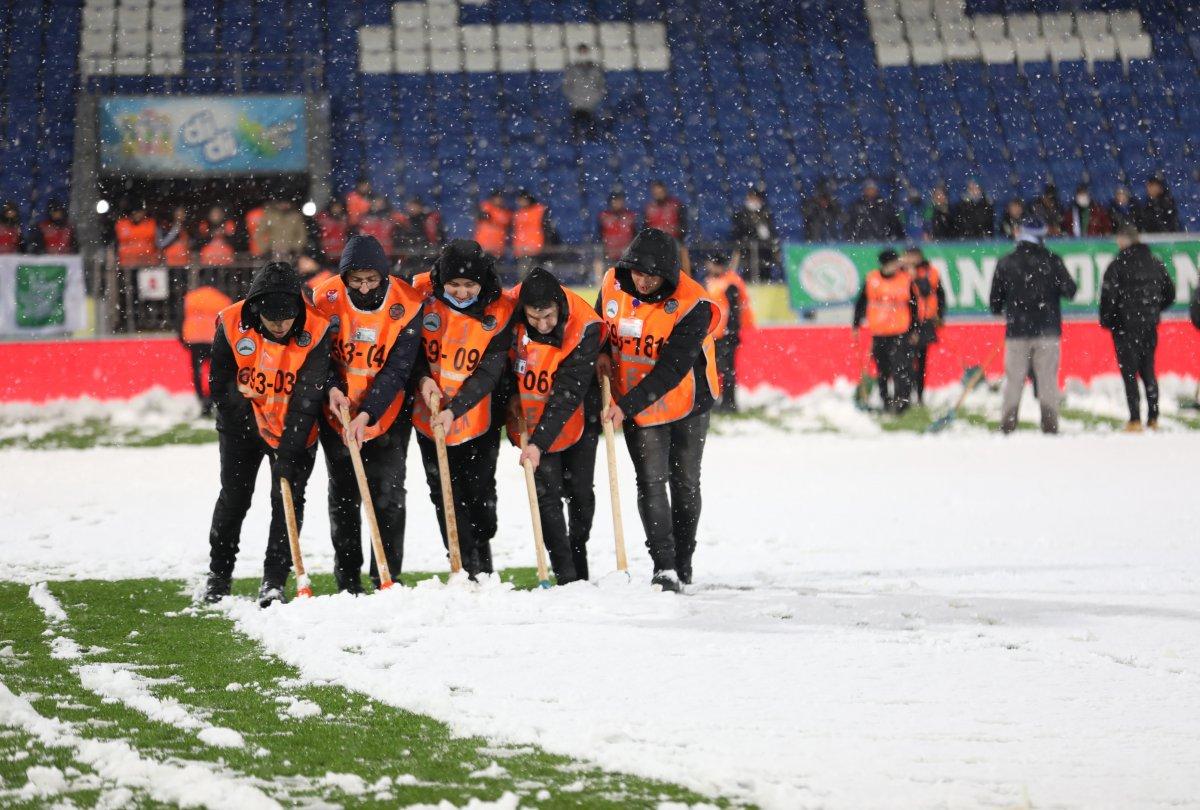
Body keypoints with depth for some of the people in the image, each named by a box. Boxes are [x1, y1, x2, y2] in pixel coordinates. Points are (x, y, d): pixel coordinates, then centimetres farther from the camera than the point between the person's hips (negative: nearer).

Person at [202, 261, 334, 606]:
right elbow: (220, 385, -10)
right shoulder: (232, 325, -22)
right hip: (242, 425, 1)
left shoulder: (316, 331, -24)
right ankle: (218, 575, 24)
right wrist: (249, 423, -12)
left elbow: (308, 397, -23)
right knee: (233, 498, 7)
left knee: (289, 500, -7)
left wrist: (289, 451, -26)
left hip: (294, 431, -1)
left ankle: (273, 583, 0)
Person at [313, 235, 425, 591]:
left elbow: (397, 369, -18)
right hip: (338, 413, 2)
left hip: (388, 413, -2)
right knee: (343, 497, 8)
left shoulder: (407, 305, -18)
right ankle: (347, 581, 17)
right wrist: (331, 387, -20)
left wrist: (366, 415, -27)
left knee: (388, 495, -5)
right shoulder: (327, 299, -13)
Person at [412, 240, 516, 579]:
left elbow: (488, 373, -18)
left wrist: (454, 409, -30)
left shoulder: (500, 312, -15)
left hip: (478, 420, -1)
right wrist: (422, 377, -15)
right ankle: (468, 571, 9)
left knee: (480, 494, 9)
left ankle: (481, 560, 34)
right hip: (430, 417, 1)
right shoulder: (424, 296, -10)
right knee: (445, 497, 1)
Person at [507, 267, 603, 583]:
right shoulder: (511, 316, -20)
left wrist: (540, 442, -35)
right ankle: (565, 575, -4)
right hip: (531, 421, 1)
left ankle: (580, 565, 29)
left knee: (579, 491, 7)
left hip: (577, 419, -1)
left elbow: (567, 394, -30)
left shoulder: (585, 329, -29)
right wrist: (511, 399, -5)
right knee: (547, 492, -8)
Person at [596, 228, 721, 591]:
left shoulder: (693, 305, -26)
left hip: (686, 402, -2)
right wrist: (603, 354, -7)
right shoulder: (613, 283, -10)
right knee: (651, 482, -9)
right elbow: (600, 320, 13)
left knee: (685, 482, 11)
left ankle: (683, 564, 27)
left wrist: (626, 405, -32)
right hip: (635, 407, 2)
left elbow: (671, 369, -29)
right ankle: (664, 566, -10)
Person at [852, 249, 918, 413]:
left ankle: (901, 401, -11)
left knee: (901, 369, -12)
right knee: (883, 370, 11)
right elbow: (861, 303, 12)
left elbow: (914, 306, 5)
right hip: (878, 334, 3)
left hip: (901, 333, -3)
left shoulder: (906, 280, -2)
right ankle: (886, 401, 21)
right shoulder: (871, 280, 2)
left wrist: (914, 330, 3)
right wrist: (856, 325, 10)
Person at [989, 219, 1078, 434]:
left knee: (1013, 380, 5)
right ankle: (1050, 426, -1)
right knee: (1048, 379, 3)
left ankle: (1007, 427, 2)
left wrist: (1003, 311, 26)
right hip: (1047, 330, -1)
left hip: (1017, 330, 1)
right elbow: (1070, 291, -2)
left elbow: (995, 302, 5)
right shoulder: (1052, 261, -3)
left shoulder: (1006, 263, 1)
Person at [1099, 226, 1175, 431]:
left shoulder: (1118, 265, -10)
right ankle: (1153, 418, 10)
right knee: (1148, 371, 13)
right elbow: (1170, 293, 14)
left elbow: (1108, 294, -13)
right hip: (1150, 326, 5)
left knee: (1129, 372, -2)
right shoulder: (1155, 263, 7)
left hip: (1125, 326, -5)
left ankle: (1135, 419, -9)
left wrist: (1106, 320, 1)